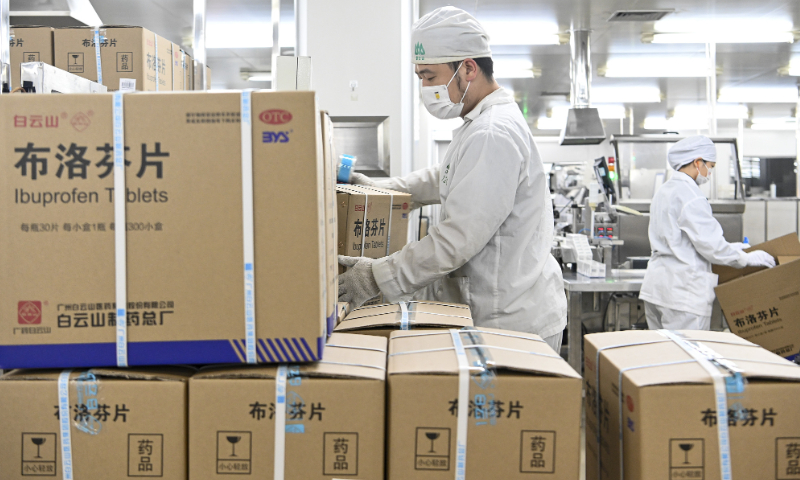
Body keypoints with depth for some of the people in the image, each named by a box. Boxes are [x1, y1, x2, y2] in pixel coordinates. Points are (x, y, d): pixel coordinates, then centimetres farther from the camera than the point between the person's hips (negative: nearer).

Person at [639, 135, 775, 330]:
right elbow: (708, 243, -16)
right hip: (683, 290, -9)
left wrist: (729, 248, 24)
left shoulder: (664, 191, 16)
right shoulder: (689, 195, -14)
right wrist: (746, 259, -2)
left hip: (656, 285, 10)